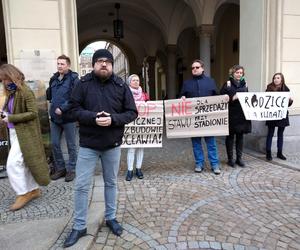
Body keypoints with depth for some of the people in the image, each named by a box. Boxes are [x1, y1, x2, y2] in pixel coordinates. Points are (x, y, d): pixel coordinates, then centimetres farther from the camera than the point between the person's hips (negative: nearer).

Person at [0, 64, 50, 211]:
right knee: (24, 163, 14)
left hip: (25, 133, -9)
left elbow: (33, 113, -20)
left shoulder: (26, 92, -15)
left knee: (12, 164, -7)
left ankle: (22, 194, 7)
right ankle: (34, 189, 27)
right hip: (14, 133, 9)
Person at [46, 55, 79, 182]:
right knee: (55, 144, 11)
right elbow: (49, 94, 23)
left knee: (71, 145, 6)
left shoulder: (74, 79, -8)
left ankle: (71, 169, 20)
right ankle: (60, 168, 27)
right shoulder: (53, 79, 12)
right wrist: (53, 105, 8)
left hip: (68, 117, -6)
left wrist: (62, 108, -19)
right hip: (54, 117, 6)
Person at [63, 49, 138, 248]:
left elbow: (132, 112, -2)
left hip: (113, 144, 1)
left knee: (111, 183, 15)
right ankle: (79, 226, 24)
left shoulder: (121, 85, -2)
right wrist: (92, 117, -21)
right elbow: (74, 108, -3)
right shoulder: (84, 84, -3)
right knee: (81, 186, 5)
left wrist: (113, 119, -19)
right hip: (88, 144, 0)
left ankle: (111, 218, 36)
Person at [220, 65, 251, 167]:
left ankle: (239, 158, 21)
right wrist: (233, 98, -18)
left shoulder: (244, 84, 12)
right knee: (230, 136, 3)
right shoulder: (227, 84, -2)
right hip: (231, 115, -4)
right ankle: (230, 159, 15)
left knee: (240, 136, 10)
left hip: (242, 115, 5)